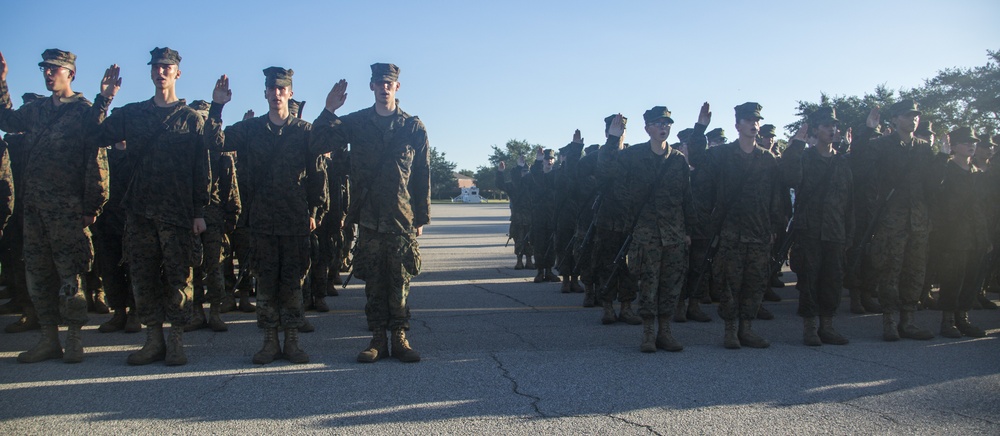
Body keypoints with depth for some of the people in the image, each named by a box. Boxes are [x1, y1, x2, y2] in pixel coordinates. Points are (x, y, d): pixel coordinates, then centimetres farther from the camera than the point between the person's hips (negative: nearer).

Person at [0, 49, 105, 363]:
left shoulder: (85, 112, -3)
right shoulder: (35, 110, 17)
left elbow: (96, 160, -8)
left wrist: (93, 204, -14)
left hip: (67, 208, -7)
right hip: (34, 207, 7)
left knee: (70, 273, -4)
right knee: (37, 273, 9)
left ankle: (74, 340, 4)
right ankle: (49, 339, 16)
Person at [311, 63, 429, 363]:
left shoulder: (414, 127, 6)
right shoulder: (355, 122, 8)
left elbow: (423, 176, 6)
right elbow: (317, 146, 0)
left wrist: (421, 217, 4)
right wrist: (329, 111, -11)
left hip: (401, 218, -1)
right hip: (368, 218, 1)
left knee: (400, 282, 1)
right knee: (373, 282, 6)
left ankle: (399, 338, 10)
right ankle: (378, 338, 14)